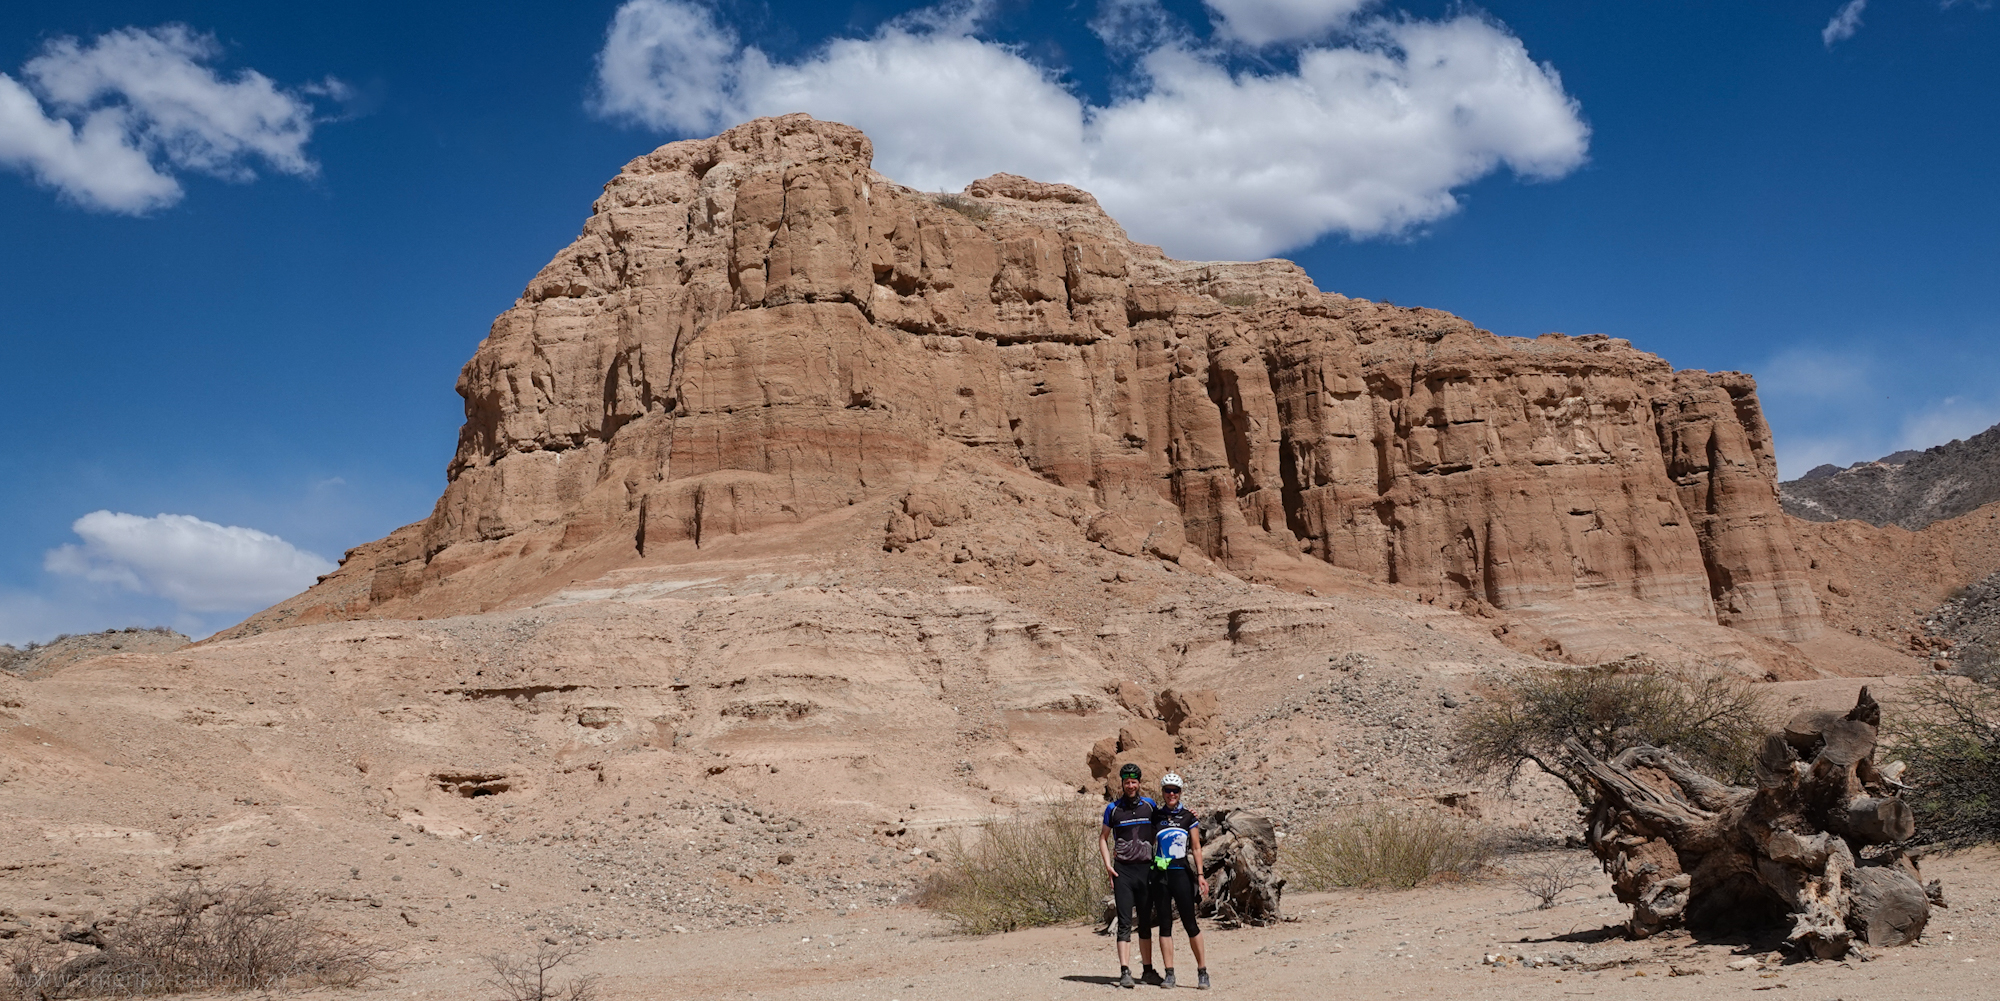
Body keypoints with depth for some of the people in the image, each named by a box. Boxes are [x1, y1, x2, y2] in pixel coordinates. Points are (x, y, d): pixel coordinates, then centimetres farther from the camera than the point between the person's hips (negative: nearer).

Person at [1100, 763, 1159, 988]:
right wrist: (1107, 864, -1)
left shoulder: (1149, 805, 7)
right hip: (1122, 870, -2)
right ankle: (1125, 972, -9)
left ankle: (1148, 970, 16)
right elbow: (1103, 837, 9)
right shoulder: (1113, 808, 3)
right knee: (1124, 923, -6)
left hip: (1146, 869, 2)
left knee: (1146, 922, 9)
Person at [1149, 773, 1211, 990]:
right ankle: (1169, 974, 7)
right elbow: (1148, 843, 11)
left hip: (1181, 873, -2)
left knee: (1190, 923, -3)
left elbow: (1196, 848, 4)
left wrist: (1200, 875, -3)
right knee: (1165, 924, 3)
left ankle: (1202, 972, 5)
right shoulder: (1155, 816, 7)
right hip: (1160, 875, 2)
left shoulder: (1189, 817, 4)